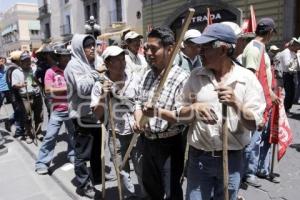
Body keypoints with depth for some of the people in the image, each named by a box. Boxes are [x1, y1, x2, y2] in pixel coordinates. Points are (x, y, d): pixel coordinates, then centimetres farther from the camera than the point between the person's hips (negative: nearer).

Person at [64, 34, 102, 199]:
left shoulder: (90, 63, 13)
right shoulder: (74, 65, -12)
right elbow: (83, 89, -24)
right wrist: (96, 73, -17)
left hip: (95, 112, 9)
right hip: (83, 114, -9)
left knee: (97, 148, 20)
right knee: (83, 152, 3)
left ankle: (97, 176, 37)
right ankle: (83, 184, 17)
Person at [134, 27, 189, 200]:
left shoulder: (182, 77, -19)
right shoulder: (148, 75, 5)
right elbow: (139, 102, 10)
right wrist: (138, 120, -8)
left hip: (169, 144, -7)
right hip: (148, 141, 7)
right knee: (149, 184, 26)